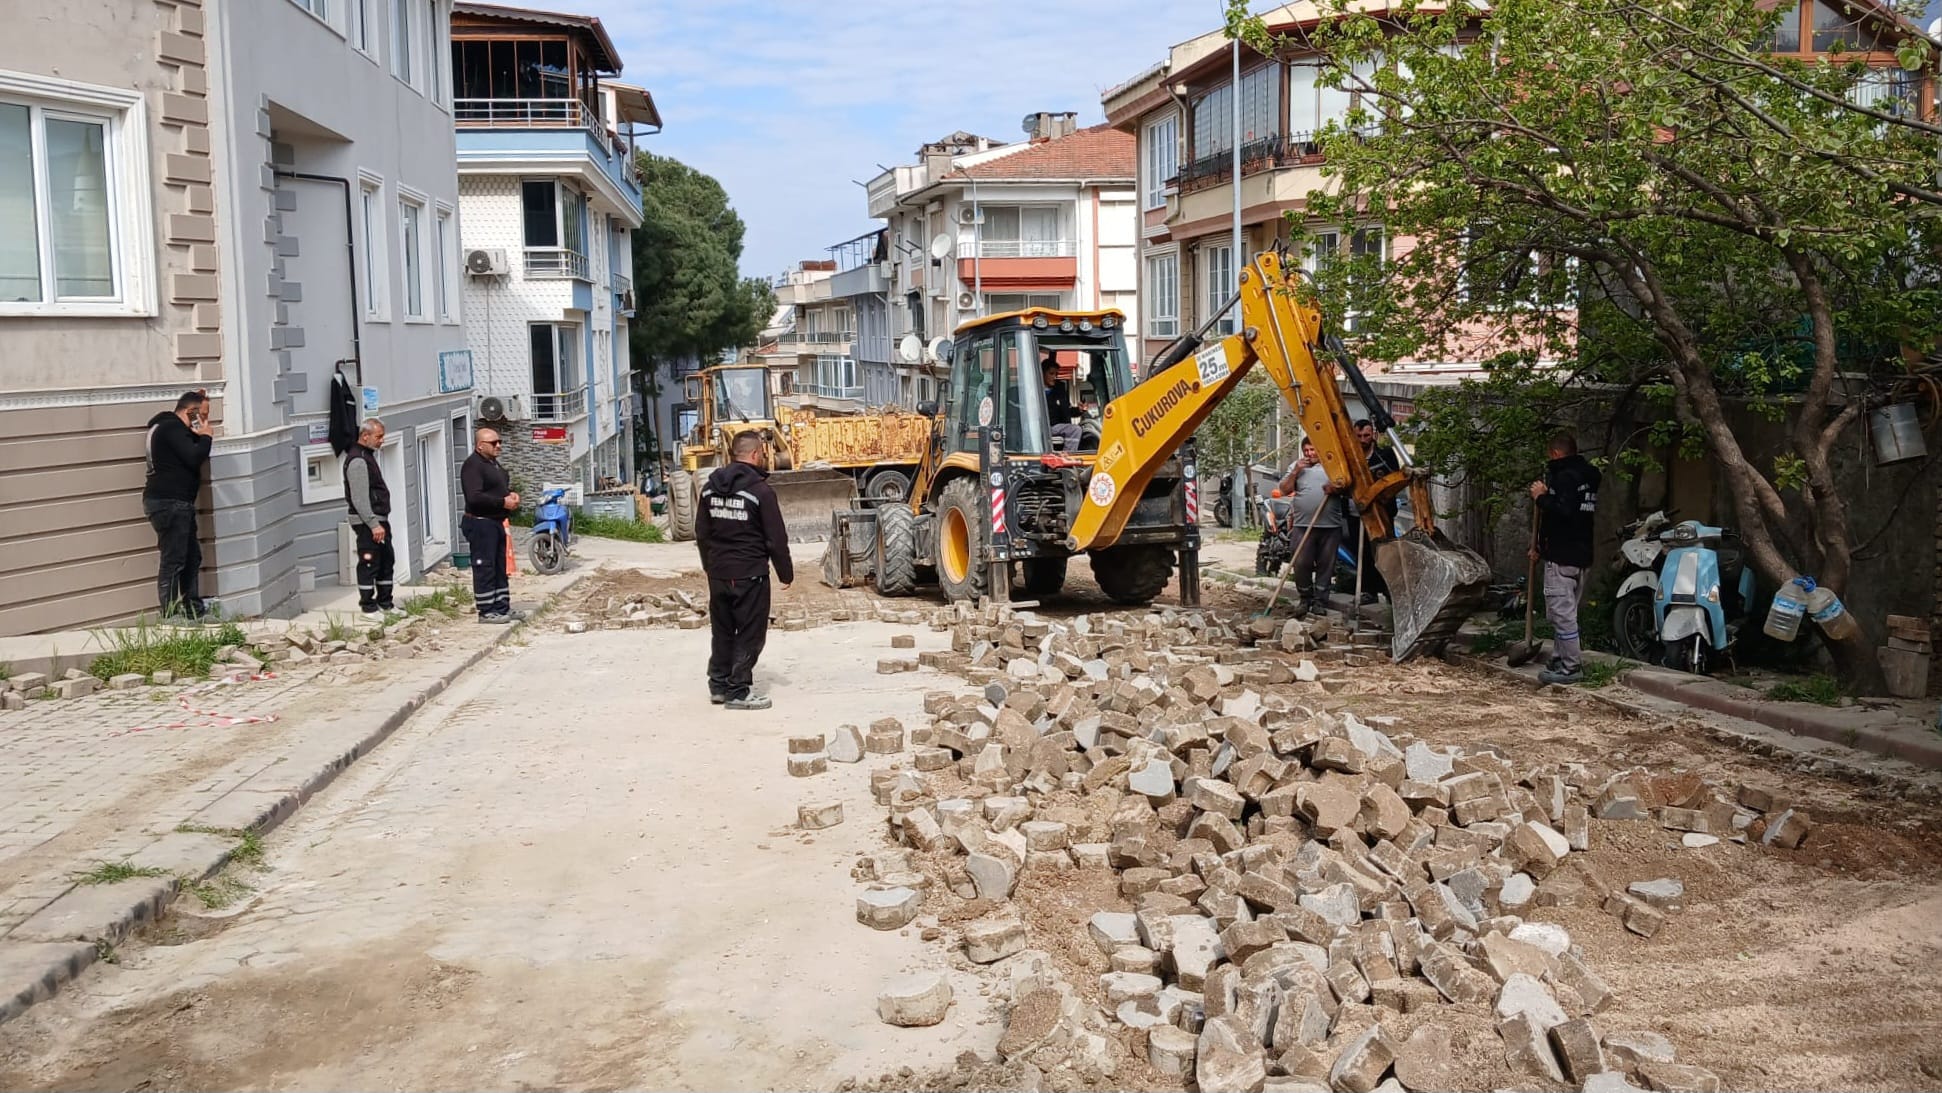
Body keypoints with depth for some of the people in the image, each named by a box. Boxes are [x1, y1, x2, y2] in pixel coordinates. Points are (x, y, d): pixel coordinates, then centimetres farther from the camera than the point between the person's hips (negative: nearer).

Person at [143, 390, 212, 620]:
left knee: (192, 558, 14)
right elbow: (195, 458, -22)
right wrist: (206, 436, -6)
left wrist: (201, 437, 9)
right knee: (173, 562, -9)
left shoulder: (172, 427, 21)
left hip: (178, 503, 11)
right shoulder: (172, 428, -13)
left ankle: (194, 613, 20)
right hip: (169, 503, -11)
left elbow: (193, 454, 24)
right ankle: (171, 618, -8)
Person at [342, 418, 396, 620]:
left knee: (387, 560, 15)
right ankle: (368, 607, 4)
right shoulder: (357, 461, -17)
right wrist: (374, 524, -24)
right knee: (369, 564, -4)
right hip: (367, 522, -10)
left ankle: (385, 602, 24)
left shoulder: (368, 456, 16)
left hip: (379, 520, 10)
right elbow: (360, 499, -22)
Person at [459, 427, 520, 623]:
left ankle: (502, 607, 22)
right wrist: (503, 502, -21)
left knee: (500, 568, 15)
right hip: (480, 524, -10)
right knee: (485, 568, -5)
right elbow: (474, 497, -26)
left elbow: (502, 487, 30)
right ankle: (486, 611, 0)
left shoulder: (493, 463, 17)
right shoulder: (473, 465, -16)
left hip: (496, 522, 10)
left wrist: (511, 494, 6)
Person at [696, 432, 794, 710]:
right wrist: (786, 573, -1)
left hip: (718, 573, 7)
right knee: (750, 634, 2)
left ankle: (719, 684, 24)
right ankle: (738, 691, 4)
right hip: (750, 574, -7)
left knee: (722, 631, 17)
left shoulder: (710, 488, 7)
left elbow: (701, 533, 14)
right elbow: (776, 538, -12)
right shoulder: (760, 490, -13)